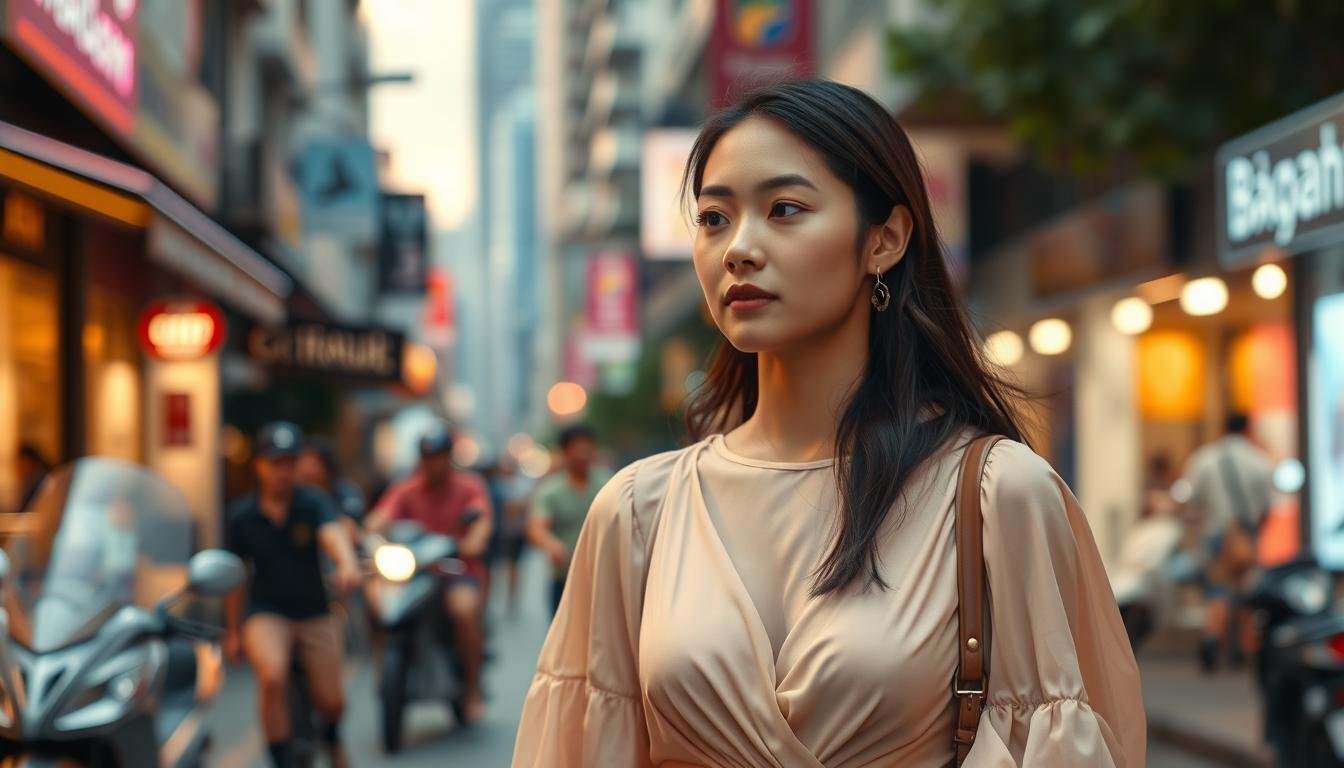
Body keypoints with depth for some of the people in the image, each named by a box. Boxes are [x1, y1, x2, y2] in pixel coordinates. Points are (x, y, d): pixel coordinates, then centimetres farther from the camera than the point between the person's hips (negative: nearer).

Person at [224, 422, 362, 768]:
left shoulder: (312, 503, -7)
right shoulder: (242, 516, -2)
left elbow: (333, 534, -27)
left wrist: (347, 564, -50)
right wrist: (232, 632, 11)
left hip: (314, 613, 1)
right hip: (266, 613, -1)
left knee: (330, 700, 0)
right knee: (273, 677, -30)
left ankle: (331, 736, 39)